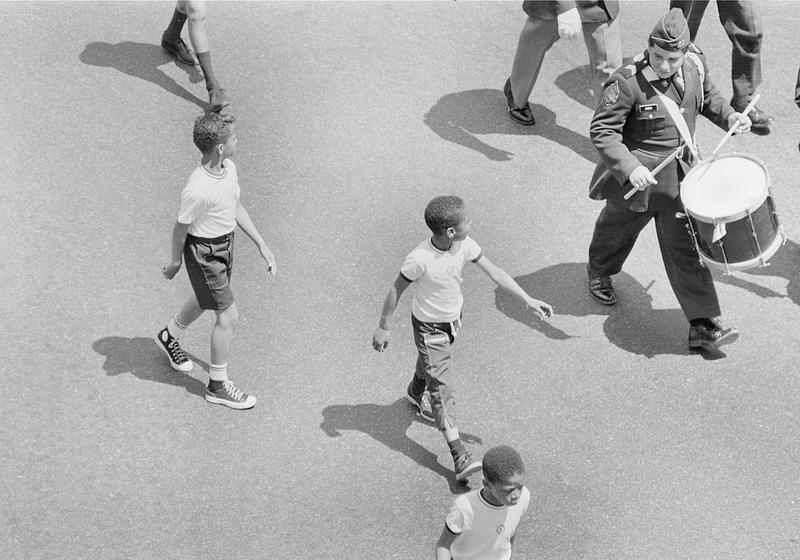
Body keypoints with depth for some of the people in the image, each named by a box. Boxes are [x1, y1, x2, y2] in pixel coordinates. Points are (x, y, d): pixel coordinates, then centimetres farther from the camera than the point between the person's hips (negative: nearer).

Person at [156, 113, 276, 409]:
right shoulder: (198, 190, -33)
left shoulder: (229, 168, -7)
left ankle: (169, 336, 56)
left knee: (206, 300, 28)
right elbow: (181, 229, -18)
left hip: (225, 244, 9)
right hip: (204, 253, -9)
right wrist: (175, 263, -3)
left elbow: (236, 207, 8)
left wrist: (261, 244, 10)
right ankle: (218, 385, 13)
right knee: (228, 315, -2)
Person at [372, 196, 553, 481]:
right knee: (440, 387, -7)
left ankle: (415, 393, 64)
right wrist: (384, 327, -10)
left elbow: (494, 271, -8)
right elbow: (396, 290, -19)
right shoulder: (419, 260, -34)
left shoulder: (464, 245, -17)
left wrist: (528, 300, -10)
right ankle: (460, 459, -10)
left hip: (453, 318, 6)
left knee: (430, 363, 31)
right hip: (429, 327, -6)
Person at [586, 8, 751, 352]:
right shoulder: (627, 83, -26)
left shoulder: (694, 64, -7)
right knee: (618, 228, 23)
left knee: (687, 248, 4)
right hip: (638, 175, -3)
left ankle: (703, 326, 8)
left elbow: (707, 96, 13)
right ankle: (598, 271, 56)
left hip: (681, 175, 4)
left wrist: (729, 116, -4)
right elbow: (602, 130, -23)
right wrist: (629, 167, -35)